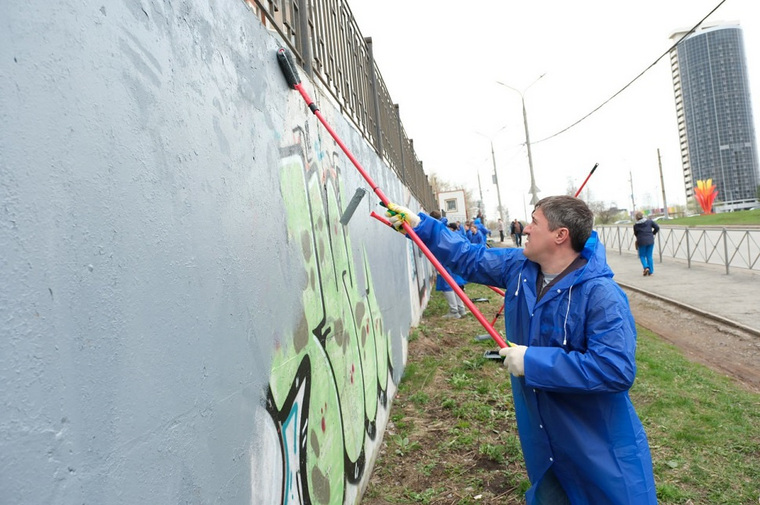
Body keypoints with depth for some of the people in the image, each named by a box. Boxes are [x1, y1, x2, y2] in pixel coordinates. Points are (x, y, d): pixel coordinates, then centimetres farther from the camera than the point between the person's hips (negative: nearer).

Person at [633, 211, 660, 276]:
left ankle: (646, 267, -10)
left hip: (641, 242, -2)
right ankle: (651, 271, 13)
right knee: (649, 256, 11)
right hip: (650, 241, 2)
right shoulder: (649, 221, -1)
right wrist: (653, 233, 11)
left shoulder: (635, 225, -5)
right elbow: (657, 227, -2)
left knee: (642, 256, 13)